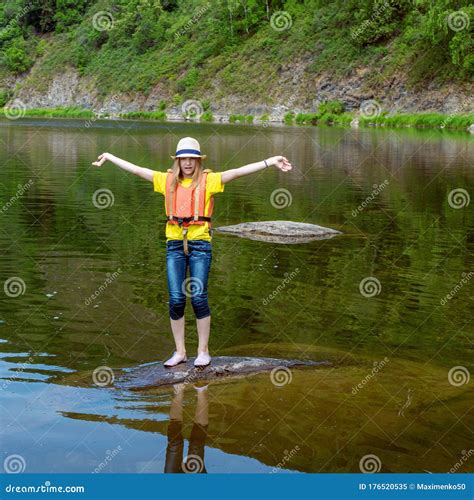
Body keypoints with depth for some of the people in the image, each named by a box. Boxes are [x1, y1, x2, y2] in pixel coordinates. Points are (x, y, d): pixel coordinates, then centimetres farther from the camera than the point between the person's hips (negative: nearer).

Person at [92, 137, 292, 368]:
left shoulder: (208, 180, 0)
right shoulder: (168, 180, 10)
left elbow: (238, 171, -10)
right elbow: (136, 169, 17)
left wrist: (270, 162, -19)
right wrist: (110, 157, 24)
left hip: (200, 244, -3)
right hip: (175, 244, 3)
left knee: (199, 297, -2)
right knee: (176, 299, 2)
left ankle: (203, 351, 13)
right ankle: (180, 351, 16)